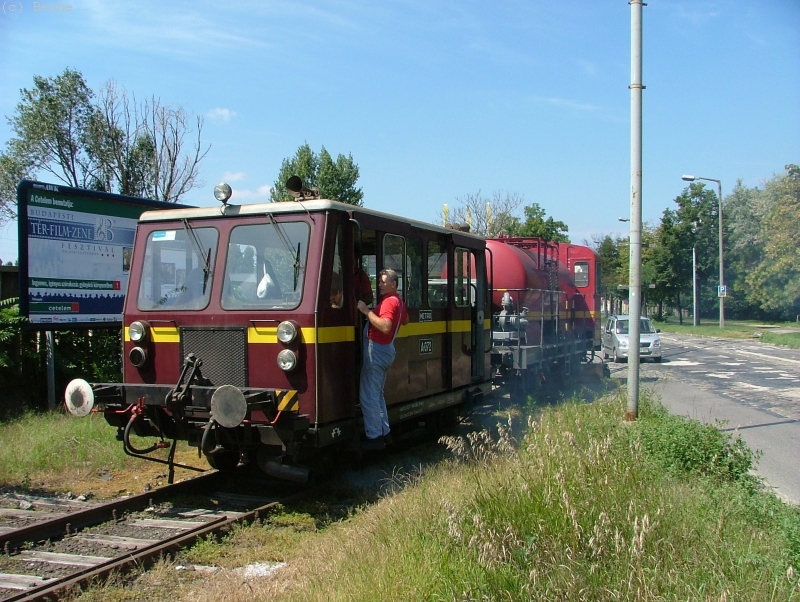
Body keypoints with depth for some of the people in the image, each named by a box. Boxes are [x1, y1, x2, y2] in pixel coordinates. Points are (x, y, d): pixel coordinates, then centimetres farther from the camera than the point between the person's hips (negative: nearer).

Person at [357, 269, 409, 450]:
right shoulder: (398, 300, 14)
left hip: (376, 350, -11)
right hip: (386, 350, 11)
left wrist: (367, 311, -27)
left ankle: (374, 437, -2)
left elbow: (385, 326, -31)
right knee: (377, 394, 18)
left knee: (368, 397, -6)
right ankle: (384, 433, 23)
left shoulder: (388, 302, -17)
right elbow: (405, 320, 32)